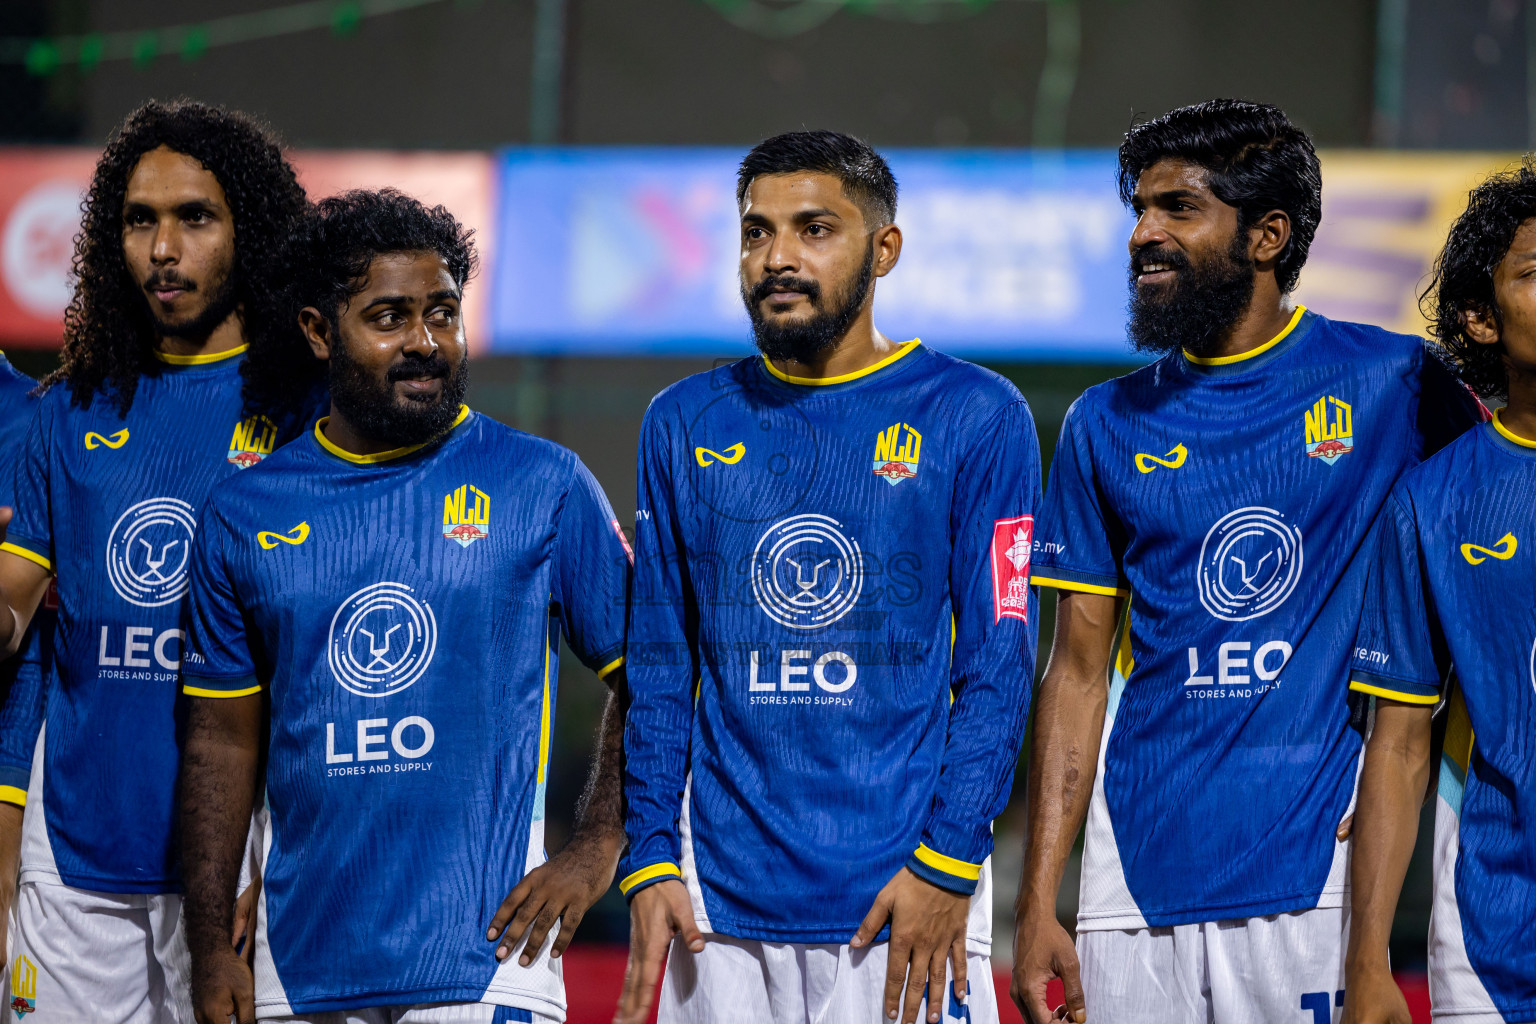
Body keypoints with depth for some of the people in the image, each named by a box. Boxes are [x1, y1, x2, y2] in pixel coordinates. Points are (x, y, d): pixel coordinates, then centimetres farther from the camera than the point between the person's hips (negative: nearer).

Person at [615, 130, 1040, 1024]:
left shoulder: (976, 418, 0)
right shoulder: (685, 426, 10)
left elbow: (999, 668, -3)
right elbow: (659, 670, 12)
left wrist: (945, 865, -11)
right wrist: (649, 860, 3)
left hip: (906, 901, -3)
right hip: (722, 901, 3)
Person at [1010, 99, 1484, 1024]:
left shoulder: (1392, 385, 1)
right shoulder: (1108, 424, 9)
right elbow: (1080, 671, 10)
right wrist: (1038, 903, 4)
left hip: (1313, 874, -3)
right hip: (1137, 873, 3)